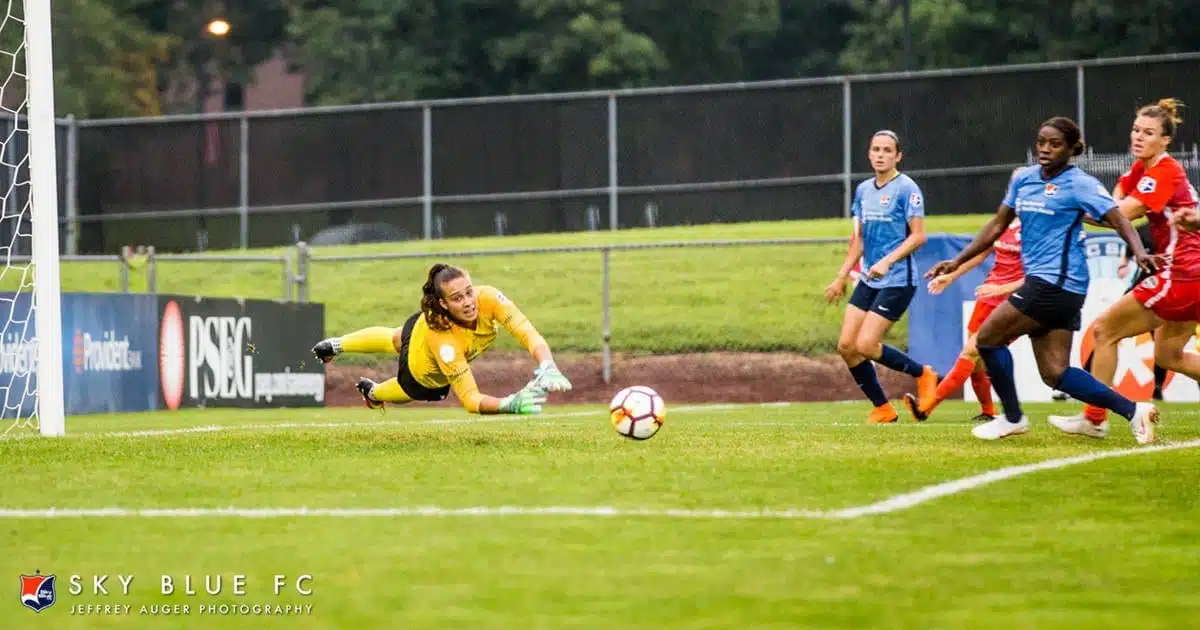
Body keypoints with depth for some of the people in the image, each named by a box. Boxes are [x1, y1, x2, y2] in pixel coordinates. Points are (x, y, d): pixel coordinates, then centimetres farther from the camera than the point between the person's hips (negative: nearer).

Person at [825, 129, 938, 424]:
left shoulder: (906, 189, -10)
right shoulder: (863, 190, 12)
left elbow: (918, 235, -15)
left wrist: (887, 261, -25)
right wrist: (841, 277, 19)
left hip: (897, 281, -8)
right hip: (868, 280, 8)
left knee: (865, 345, -15)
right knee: (846, 346, -1)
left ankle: (923, 374, 7)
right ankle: (882, 409, 10)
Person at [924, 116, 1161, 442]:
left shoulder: (1080, 184, -8)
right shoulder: (1023, 179, 13)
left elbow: (1119, 219, -15)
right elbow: (997, 226, 20)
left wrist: (1139, 251, -33)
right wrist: (958, 262, 19)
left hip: (1056, 282, -8)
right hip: (1040, 281, 8)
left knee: (988, 338, -4)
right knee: (1054, 372, 3)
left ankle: (1012, 418, 10)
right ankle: (1133, 409, 3)